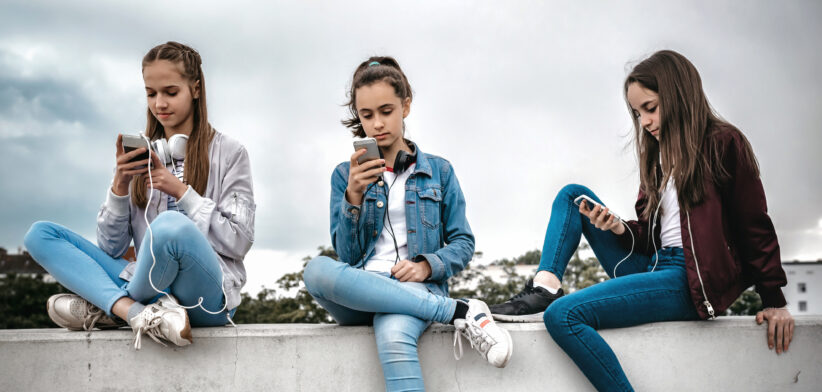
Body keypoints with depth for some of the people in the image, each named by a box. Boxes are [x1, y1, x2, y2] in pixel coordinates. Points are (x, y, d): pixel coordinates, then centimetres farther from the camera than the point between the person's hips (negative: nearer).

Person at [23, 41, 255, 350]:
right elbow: (112, 249, 9)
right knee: (40, 234, -5)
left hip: (208, 296, -5)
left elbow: (239, 242, -3)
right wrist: (120, 186, -7)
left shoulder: (228, 153, 4)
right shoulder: (141, 155, 14)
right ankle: (136, 312, -26)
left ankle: (108, 306, -10)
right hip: (151, 288, 5)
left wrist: (181, 191, -9)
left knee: (170, 225, -37)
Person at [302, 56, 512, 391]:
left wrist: (427, 265, -10)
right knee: (317, 269, -35)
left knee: (393, 337, -40)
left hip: (417, 287, -2)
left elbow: (463, 244, 11)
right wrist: (353, 196, -10)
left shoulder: (438, 171, 15)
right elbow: (346, 255, 6)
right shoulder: (346, 175, 15)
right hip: (361, 290, 2)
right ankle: (460, 311, -29)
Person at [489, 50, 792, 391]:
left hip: (691, 279, -9)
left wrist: (774, 302, -5)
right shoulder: (659, 152, 20)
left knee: (563, 315, -24)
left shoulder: (723, 144, -5)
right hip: (651, 266, 9)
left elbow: (755, 226, -4)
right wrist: (620, 229, -6)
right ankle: (544, 288, -11)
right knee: (573, 195, 9)